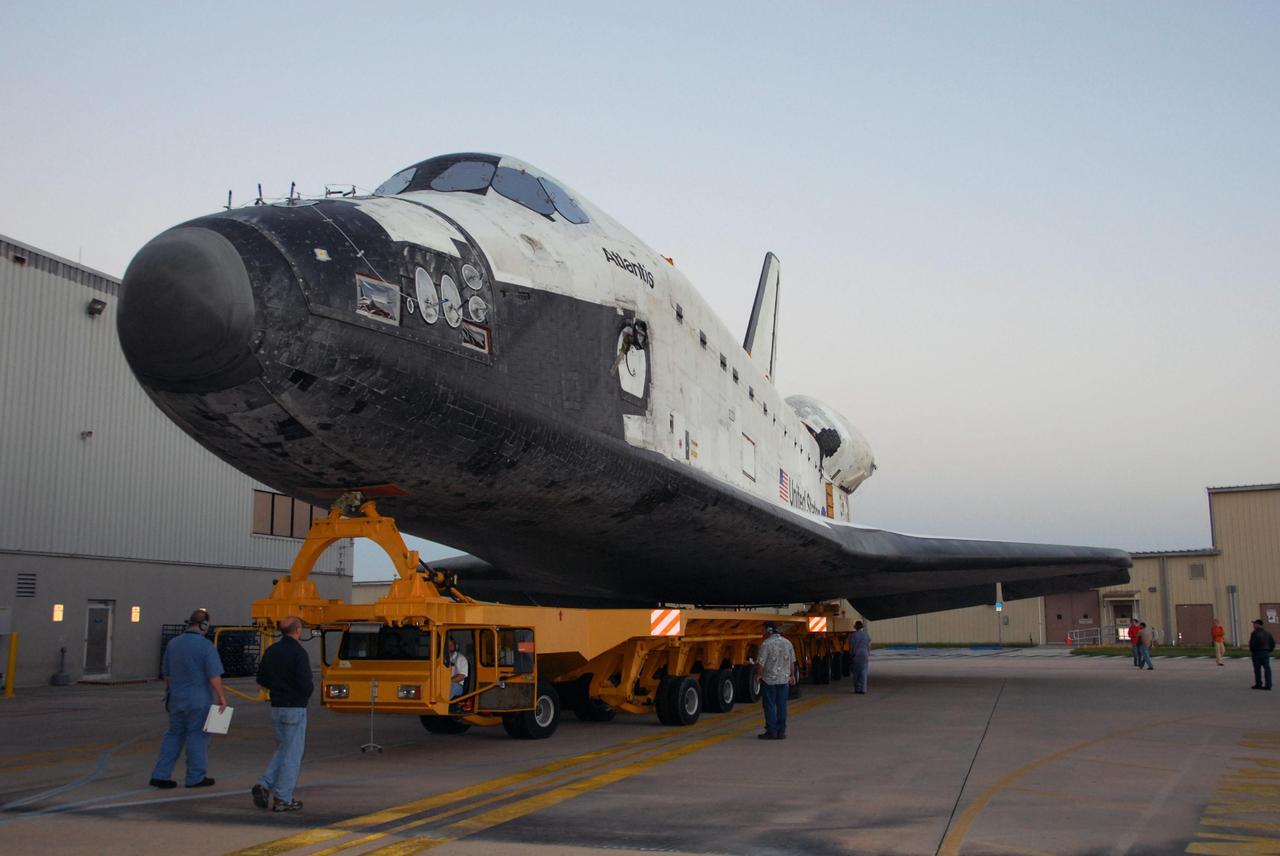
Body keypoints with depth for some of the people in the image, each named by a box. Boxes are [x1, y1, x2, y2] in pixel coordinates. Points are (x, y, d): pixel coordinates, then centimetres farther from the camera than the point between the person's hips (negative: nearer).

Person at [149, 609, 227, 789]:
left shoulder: (173, 643, 3)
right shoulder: (206, 646, -15)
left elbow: (167, 674, 12)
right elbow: (214, 677, -17)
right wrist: (222, 697, -6)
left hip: (176, 699, 6)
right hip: (199, 700, -5)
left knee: (174, 735, 15)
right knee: (197, 737, 5)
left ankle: (160, 775, 11)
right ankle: (196, 778, 13)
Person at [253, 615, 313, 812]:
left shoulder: (271, 651, 6)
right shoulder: (298, 653, -17)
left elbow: (261, 679, 11)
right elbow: (306, 685, -22)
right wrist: (311, 686, 0)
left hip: (276, 708, 7)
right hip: (295, 709, -7)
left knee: (282, 750, 20)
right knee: (292, 754, 2)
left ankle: (264, 785, 4)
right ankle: (282, 799, 5)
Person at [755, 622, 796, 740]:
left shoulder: (766, 644, -14)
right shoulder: (787, 643, 5)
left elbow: (760, 663, -15)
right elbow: (792, 662, 11)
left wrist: (758, 675, -1)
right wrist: (792, 675, 22)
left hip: (769, 679, -5)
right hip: (784, 679, 5)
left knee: (769, 706, 3)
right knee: (782, 706, 8)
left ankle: (772, 731, 3)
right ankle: (781, 732, 10)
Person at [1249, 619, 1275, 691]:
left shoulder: (1255, 633, -13)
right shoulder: (1267, 633, 10)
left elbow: (1252, 643, -17)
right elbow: (1273, 642, 11)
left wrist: (1251, 651, -4)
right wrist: (1270, 650, 14)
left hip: (1257, 653, -6)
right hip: (1266, 653, 6)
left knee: (1257, 670, 3)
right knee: (1267, 669, 4)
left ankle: (1258, 684, 6)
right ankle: (1268, 685, 1)